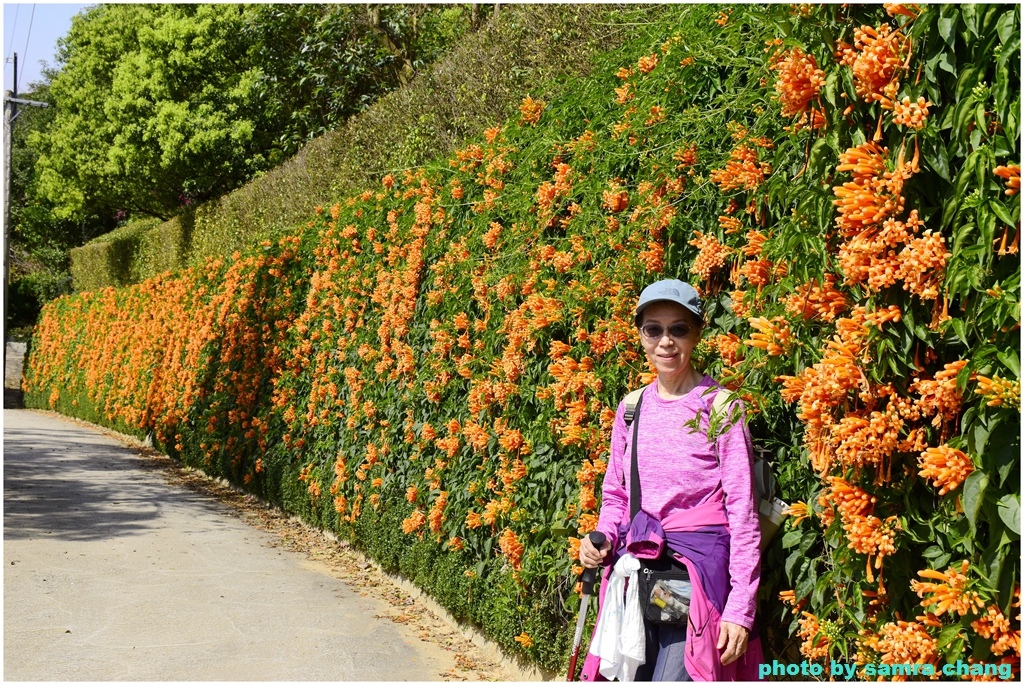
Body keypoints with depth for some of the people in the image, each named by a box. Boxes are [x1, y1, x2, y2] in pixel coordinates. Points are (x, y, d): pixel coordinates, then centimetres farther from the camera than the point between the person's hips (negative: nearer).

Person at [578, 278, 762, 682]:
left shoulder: (720, 407, -7)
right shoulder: (631, 409, 8)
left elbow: (742, 510, -8)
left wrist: (740, 608, -12)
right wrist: (602, 540, -3)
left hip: (696, 567, -5)